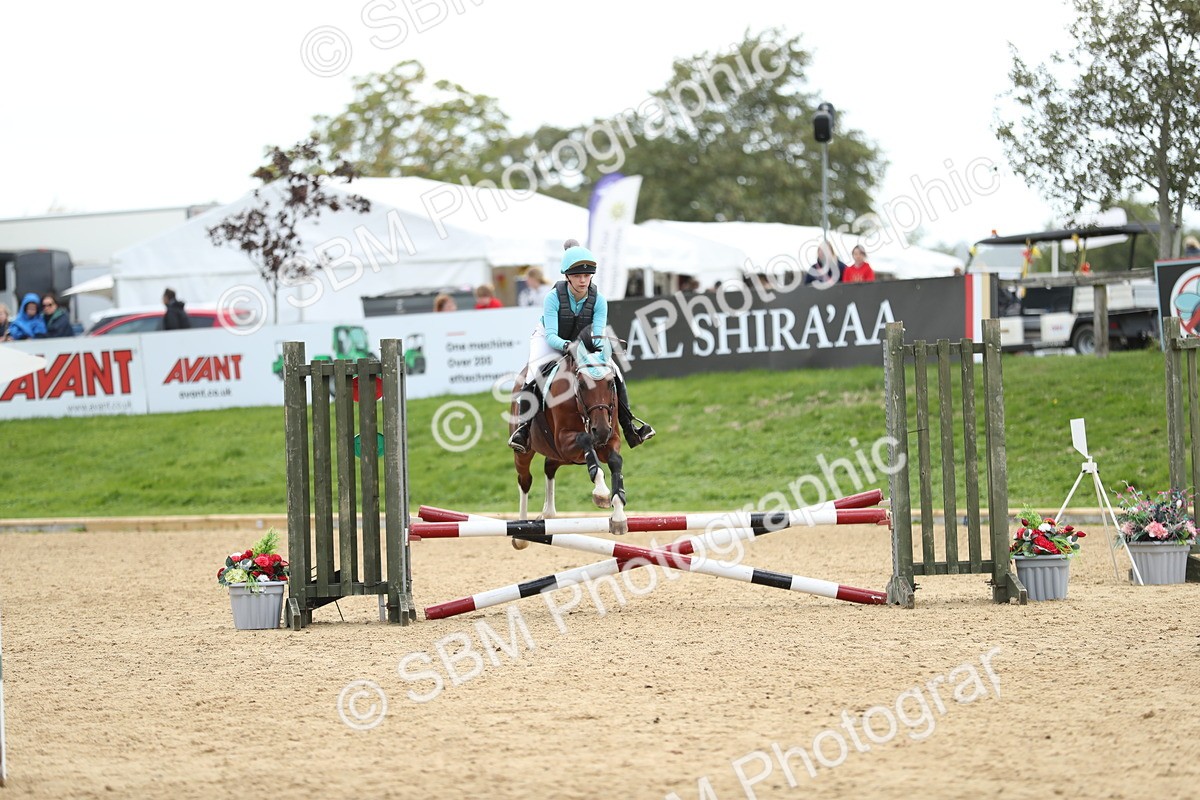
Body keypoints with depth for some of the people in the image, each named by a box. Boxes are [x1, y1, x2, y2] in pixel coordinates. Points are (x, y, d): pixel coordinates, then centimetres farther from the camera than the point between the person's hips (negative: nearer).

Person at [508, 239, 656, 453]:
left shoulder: (598, 300, -19)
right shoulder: (553, 298, -27)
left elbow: (598, 332, -22)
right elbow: (551, 335, -30)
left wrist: (597, 343, -46)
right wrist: (565, 346, -51)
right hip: (549, 342, -3)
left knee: (614, 372, -13)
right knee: (533, 375, -29)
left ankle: (629, 425, -3)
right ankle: (523, 428, -17)